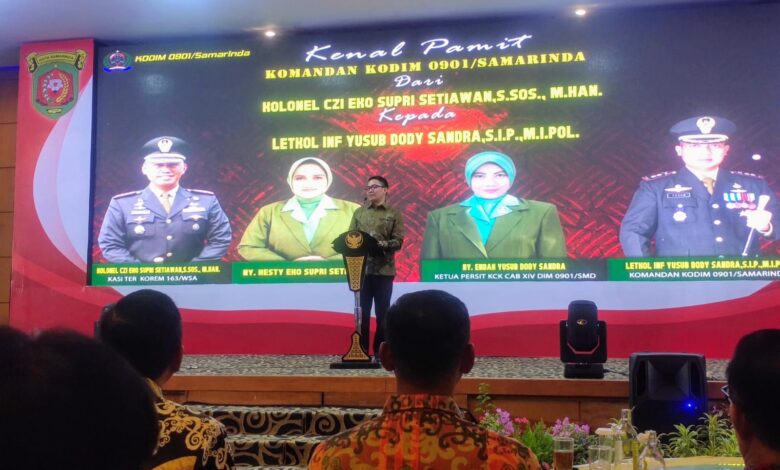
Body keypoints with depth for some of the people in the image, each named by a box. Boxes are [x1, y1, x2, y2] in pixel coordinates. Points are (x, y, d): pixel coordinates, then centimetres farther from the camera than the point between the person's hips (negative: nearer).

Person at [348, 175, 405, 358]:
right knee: (362, 313, 4)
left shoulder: (394, 214, 4)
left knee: (382, 313, 4)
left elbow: (398, 241, -4)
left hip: (383, 270, -2)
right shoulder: (359, 212, 12)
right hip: (361, 269, 2)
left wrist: (382, 245, -21)